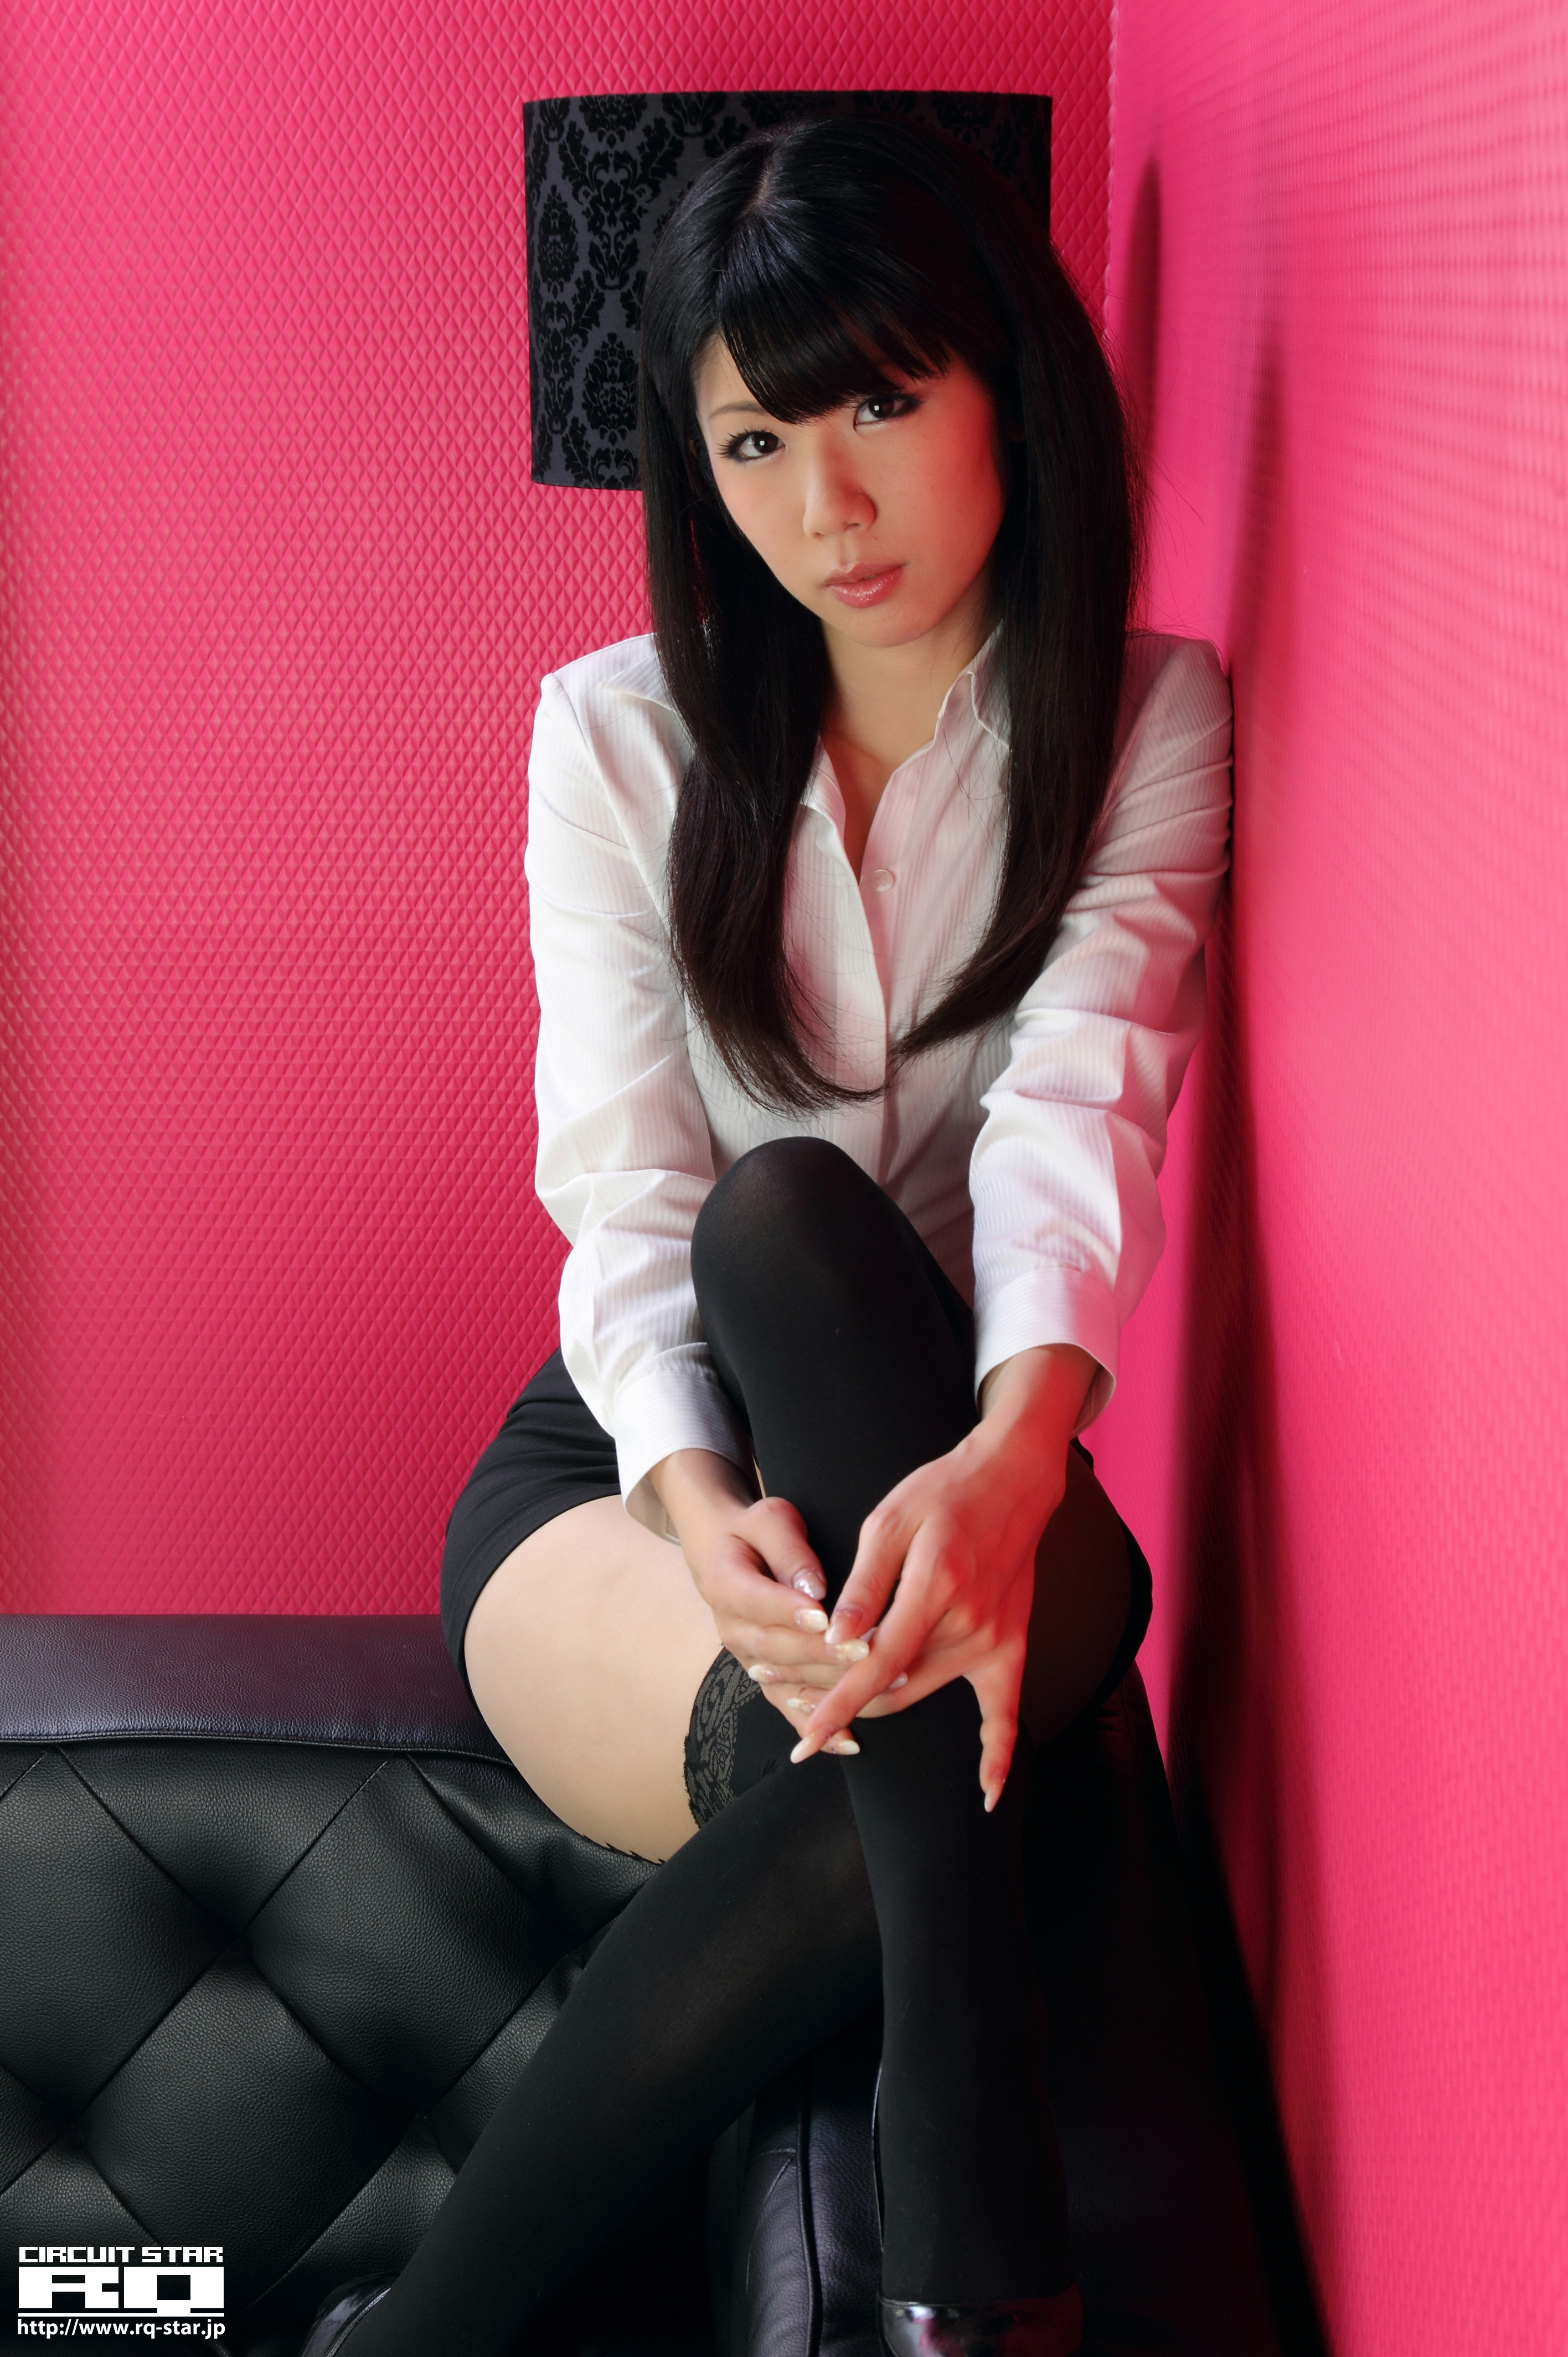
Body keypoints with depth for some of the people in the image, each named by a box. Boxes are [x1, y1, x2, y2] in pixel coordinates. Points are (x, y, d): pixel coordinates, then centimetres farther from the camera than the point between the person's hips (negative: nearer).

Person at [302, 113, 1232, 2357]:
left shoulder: (1149, 723, 1)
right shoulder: (619, 737, 1)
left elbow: (1081, 1096, -17)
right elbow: (623, 1178, -11)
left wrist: (1009, 1452, -40)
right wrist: (702, 1500, -34)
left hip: (962, 1471, 0)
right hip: (629, 1461, 0)